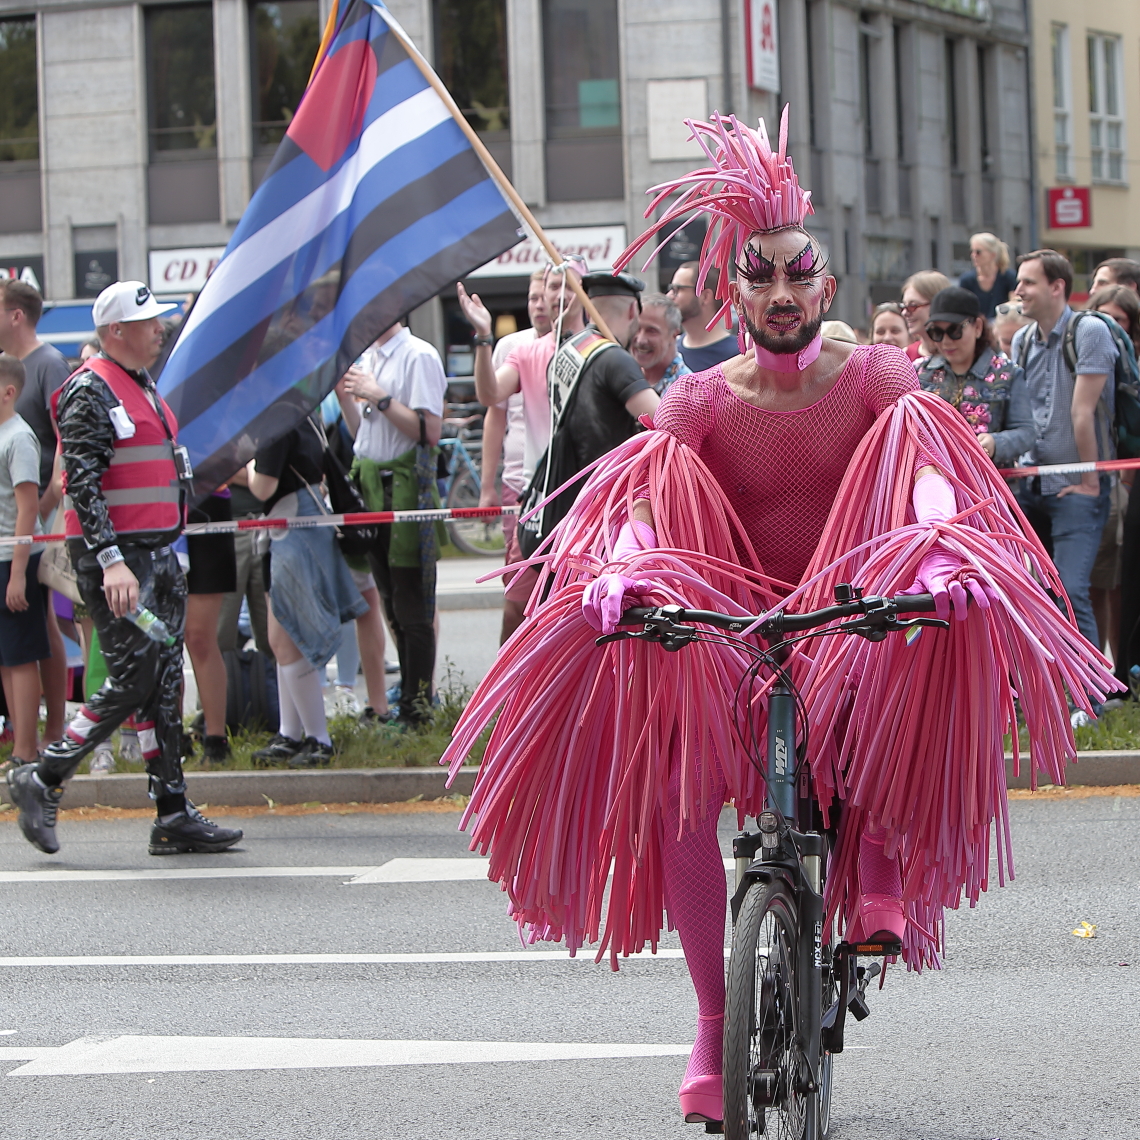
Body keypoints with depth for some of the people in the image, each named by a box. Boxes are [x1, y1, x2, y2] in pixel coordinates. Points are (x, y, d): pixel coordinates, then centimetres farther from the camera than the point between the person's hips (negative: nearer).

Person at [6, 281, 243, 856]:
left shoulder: (144, 386, 18)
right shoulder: (89, 392, -11)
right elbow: (82, 482, -19)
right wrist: (112, 560, -26)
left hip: (157, 552, 9)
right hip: (113, 555, -9)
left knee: (165, 681, 6)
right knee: (134, 679, -11)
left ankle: (173, 815, 7)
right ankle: (41, 780, 1)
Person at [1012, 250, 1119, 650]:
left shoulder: (1089, 332, -11)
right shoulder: (1022, 340, 10)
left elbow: (1082, 411, -13)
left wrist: (1089, 480, -13)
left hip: (1076, 487, -7)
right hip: (1032, 483, 7)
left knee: (1071, 592, -15)